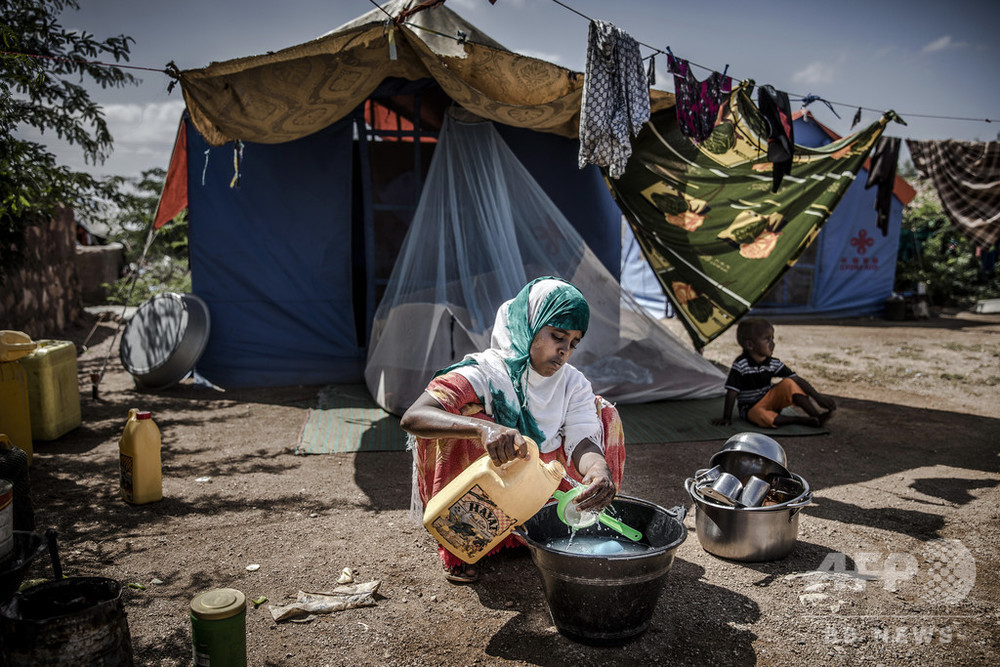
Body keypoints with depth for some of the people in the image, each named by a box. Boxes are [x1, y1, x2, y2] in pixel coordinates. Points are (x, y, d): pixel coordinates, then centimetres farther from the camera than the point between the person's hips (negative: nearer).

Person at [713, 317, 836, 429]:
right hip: (751, 408, -5)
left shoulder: (773, 363, -5)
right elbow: (732, 392, -19)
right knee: (762, 417, -38)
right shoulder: (740, 365, -20)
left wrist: (818, 397, -12)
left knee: (788, 383, -18)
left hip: (769, 400, 5)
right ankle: (803, 420, -26)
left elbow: (797, 380, -5)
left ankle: (817, 415, -20)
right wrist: (726, 418, -17)